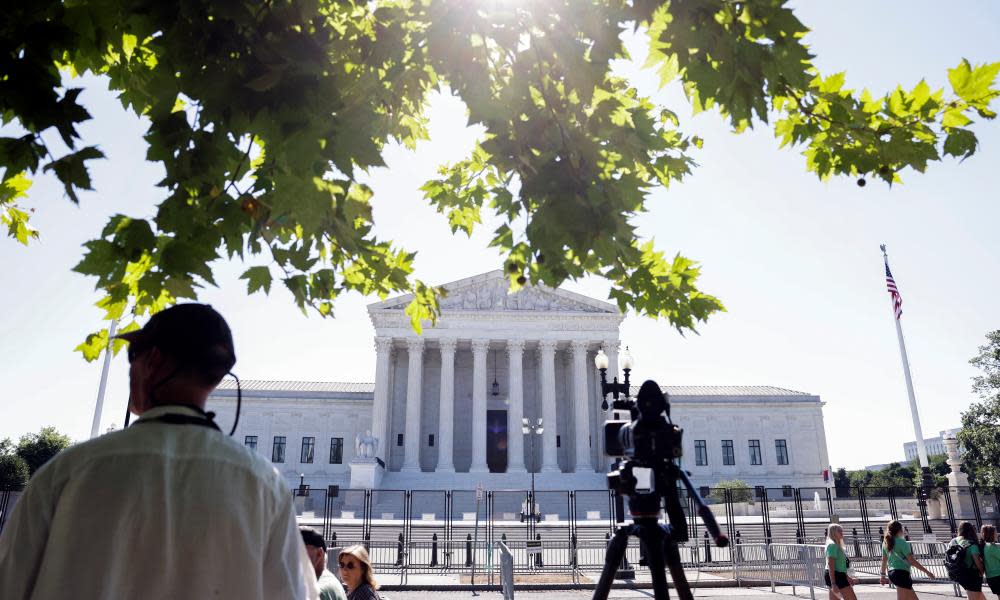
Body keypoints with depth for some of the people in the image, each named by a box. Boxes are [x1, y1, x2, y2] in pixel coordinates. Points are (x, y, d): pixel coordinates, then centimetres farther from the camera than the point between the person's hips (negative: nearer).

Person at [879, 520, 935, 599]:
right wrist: (927, 572, -7)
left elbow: (884, 560, 16)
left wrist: (883, 575, 23)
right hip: (902, 573, -8)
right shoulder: (902, 542, -12)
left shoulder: (886, 543, 11)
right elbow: (912, 561, -14)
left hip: (892, 573, 8)